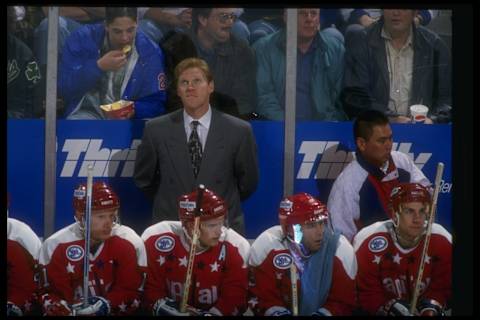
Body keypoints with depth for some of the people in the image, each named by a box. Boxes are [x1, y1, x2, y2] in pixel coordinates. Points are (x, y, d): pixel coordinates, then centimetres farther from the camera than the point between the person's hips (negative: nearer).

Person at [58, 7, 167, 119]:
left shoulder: (150, 52, -7)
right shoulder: (81, 39, -8)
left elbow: (156, 104, -5)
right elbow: (63, 87, -12)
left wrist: (133, 110, -26)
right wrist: (99, 67, -23)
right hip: (87, 114, -1)